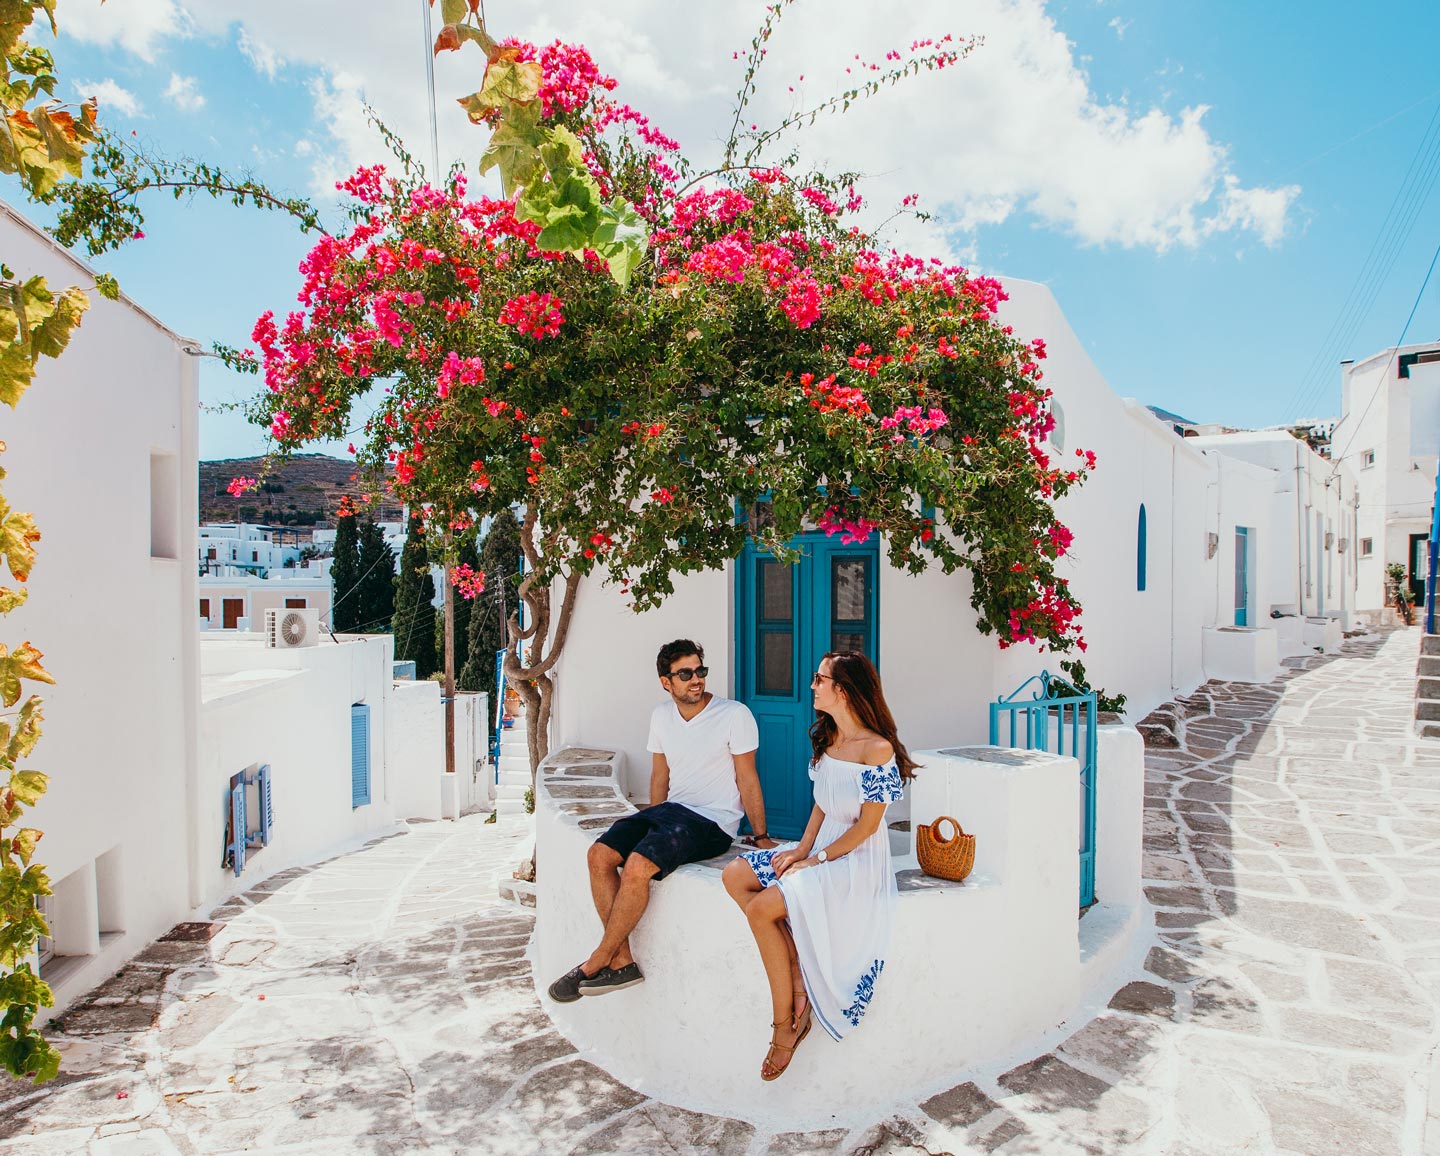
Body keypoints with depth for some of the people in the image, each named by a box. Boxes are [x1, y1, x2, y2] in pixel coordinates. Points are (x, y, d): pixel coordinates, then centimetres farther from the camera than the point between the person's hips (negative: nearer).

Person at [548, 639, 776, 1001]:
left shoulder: (735, 715, -9)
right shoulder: (661, 715, 10)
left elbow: (747, 781, -6)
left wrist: (761, 837, -7)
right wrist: (652, 828, 16)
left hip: (712, 822, -7)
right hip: (671, 809, 7)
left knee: (637, 865, -27)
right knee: (600, 855, -15)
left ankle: (596, 963, -10)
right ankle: (621, 962, -9)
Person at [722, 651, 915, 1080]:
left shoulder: (877, 749, -17)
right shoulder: (826, 740, 9)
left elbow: (867, 825, -15)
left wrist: (816, 860, -14)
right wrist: (802, 848, -4)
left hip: (858, 860, -9)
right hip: (821, 847, 9)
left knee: (762, 908, -23)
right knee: (736, 876, -10)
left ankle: (785, 1022, -8)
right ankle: (798, 984, -9)